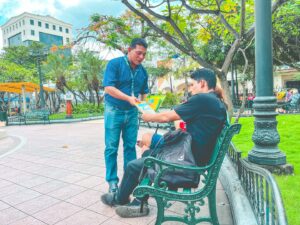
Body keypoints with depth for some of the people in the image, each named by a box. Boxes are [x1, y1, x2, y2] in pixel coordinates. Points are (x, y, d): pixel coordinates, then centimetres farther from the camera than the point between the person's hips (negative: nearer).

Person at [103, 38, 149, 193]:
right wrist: (129, 98, -30)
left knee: (130, 146, 9)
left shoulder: (143, 71, 6)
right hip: (114, 111, -4)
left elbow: (144, 92, 14)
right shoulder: (115, 64, -10)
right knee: (112, 147, 2)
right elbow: (108, 88, -19)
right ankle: (112, 181, 15)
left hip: (132, 112, 5)